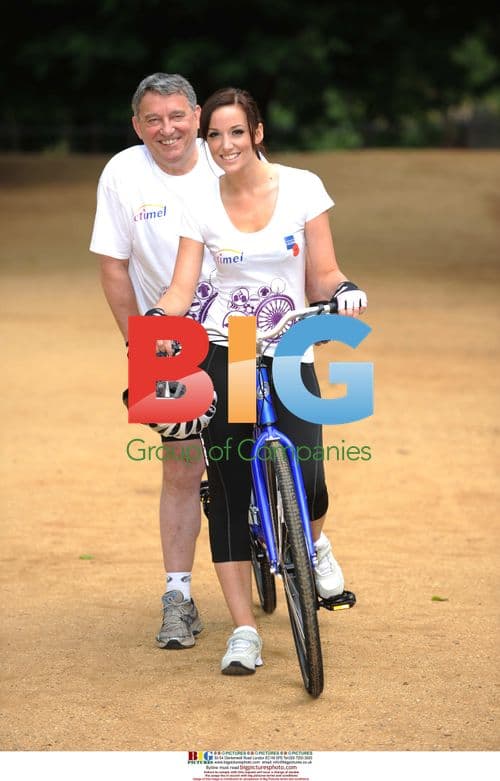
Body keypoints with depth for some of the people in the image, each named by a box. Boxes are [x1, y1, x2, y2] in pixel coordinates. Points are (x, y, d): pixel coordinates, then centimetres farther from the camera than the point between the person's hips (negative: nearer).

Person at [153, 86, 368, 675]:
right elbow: (182, 287, -2)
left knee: (302, 480, -18)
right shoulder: (200, 205, 2)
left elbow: (321, 275, 0)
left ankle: (314, 541, 20)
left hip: (289, 355, -1)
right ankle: (244, 631, 6)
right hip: (222, 357, 1)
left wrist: (344, 290, -22)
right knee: (228, 494, -2)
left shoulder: (301, 187, -1)